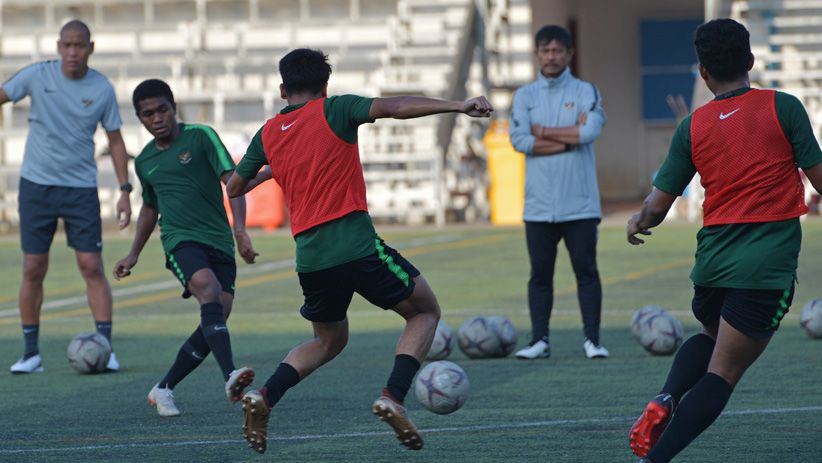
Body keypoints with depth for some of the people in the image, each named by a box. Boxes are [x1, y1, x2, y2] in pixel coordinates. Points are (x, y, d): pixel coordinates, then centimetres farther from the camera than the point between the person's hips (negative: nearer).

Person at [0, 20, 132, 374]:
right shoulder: (37, 76, -3)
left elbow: (115, 140, 6)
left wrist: (125, 191, 1)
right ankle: (31, 354, 9)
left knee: (92, 267, -6)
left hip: (81, 188, 0)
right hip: (36, 185, 0)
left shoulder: (102, 89, -1)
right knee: (33, 270, 1)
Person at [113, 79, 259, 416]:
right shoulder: (145, 161, 14)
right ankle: (230, 378, -45)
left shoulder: (201, 137, 1)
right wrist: (134, 255, 29)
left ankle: (163, 390, 9)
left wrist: (240, 230, -18)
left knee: (216, 320, -9)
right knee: (209, 288, -29)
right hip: (180, 239, 0)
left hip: (219, 241, 0)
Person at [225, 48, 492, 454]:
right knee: (425, 313, 13)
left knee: (328, 340, 27)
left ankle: (264, 397, 3)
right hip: (357, 245, -5)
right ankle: (393, 397, -9)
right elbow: (394, 107, -15)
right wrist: (457, 106, -18)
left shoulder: (267, 134, 14)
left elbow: (234, 187, 24)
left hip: (309, 256, 5)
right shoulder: (334, 110, 0)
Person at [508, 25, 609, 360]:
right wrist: (569, 138, -9)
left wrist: (544, 133, -8)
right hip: (539, 203, 2)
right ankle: (539, 341, 7)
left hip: (580, 203, -2)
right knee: (540, 273, 3)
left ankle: (592, 339, 2)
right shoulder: (525, 96, 8)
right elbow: (519, 140, -7)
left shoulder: (585, 92, 4)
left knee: (586, 270, -2)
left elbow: (591, 131, -14)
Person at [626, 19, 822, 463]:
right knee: (722, 374, 0)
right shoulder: (783, 108, -4)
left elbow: (657, 205, 6)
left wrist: (638, 223, 28)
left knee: (712, 336, 32)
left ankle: (664, 402, 5)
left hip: (712, 259, 4)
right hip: (768, 265, -4)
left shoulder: (692, 127, 4)